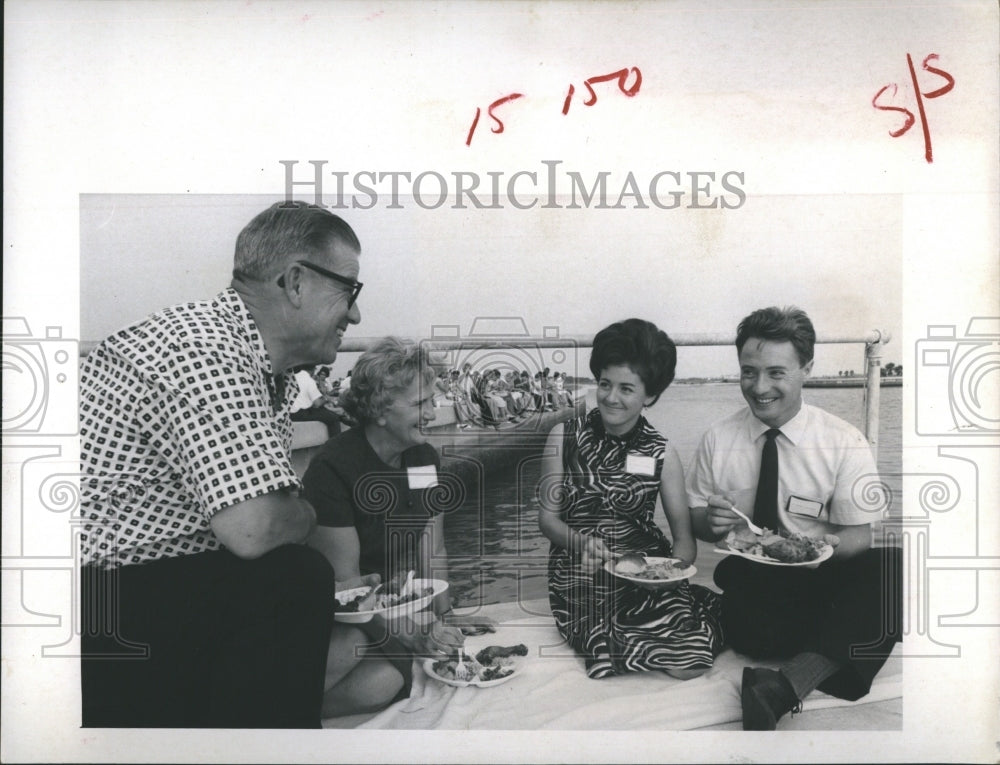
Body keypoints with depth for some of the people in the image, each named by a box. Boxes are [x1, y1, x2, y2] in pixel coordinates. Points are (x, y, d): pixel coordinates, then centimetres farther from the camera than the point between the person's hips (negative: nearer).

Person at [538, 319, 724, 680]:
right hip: (582, 573, -2)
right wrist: (579, 542, -19)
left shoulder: (662, 454, 4)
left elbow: (684, 538, 3)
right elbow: (547, 516, 2)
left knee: (693, 662, -22)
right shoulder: (564, 437, 1)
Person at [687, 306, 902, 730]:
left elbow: (857, 537, -2)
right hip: (746, 581, 0)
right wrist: (711, 521, -13)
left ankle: (782, 687, -37)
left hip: (819, 582, 1)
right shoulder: (717, 439, 3)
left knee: (894, 565, -33)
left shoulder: (845, 444, -4)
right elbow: (694, 520, 12)